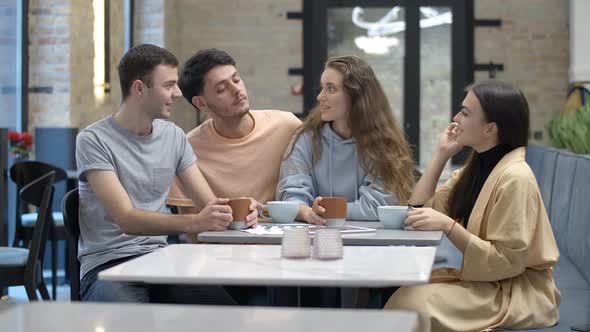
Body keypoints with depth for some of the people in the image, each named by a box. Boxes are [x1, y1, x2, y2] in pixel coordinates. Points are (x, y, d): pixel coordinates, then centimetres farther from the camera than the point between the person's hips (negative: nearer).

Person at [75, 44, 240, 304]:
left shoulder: (174, 136, 12)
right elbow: (125, 219, -17)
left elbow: (210, 204, 11)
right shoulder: (94, 140, -7)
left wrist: (234, 211, -14)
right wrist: (194, 222, -31)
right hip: (107, 264, -5)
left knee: (225, 310, -23)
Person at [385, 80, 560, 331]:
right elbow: (420, 208, 4)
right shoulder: (476, 166, 8)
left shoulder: (515, 178, -20)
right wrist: (442, 154, 0)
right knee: (404, 297, -14)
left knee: (416, 304, -24)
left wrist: (448, 225, -28)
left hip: (519, 290, -8)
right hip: (485, 279, 8)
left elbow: (506, 261, -21)